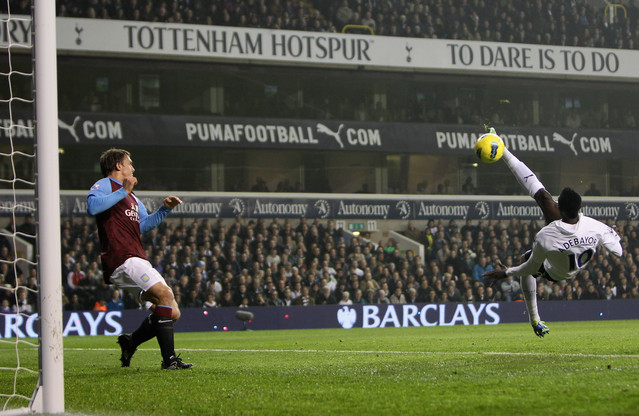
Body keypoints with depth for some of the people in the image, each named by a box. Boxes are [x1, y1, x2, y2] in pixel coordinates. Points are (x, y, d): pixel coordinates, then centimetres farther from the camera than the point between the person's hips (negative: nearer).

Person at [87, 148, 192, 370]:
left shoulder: (130, 196, 31)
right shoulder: (104, 185, 2)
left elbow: (143, 224, 39)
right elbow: (93, 206, -20)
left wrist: (165, 209, 25)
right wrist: (123, 191, -18)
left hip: (138, 260, 10)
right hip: (122, 259, -10)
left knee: (172, 313, 3)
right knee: (165, 294, -26)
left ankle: (130, 342, 15)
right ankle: (169, 359, -28)